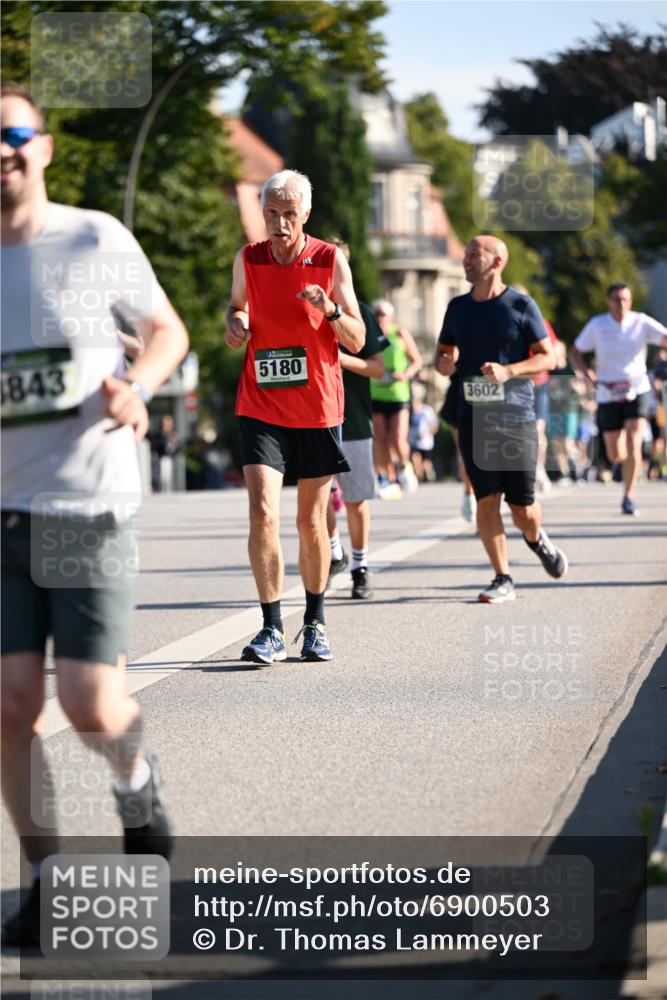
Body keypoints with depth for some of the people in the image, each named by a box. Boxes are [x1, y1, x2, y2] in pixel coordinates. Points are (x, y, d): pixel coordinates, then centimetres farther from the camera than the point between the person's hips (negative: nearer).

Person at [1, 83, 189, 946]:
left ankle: (135, 780, 29)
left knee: (91, 707, -7)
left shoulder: (97, 241, -4)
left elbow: (167, 330, 11)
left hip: (90, 503, -2)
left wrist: (134, 387, -10)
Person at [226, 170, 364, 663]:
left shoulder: (331, 260, -4)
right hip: (261, 409, 1)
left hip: (318, 409, -1)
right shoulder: (248, 260, 1)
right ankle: (272, 630, -9)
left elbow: (357, 341, -1)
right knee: (263, 513, -14)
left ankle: (315, 622, 26)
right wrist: (236, 323, -1)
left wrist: (331, 311, -20)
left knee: (311, 522, 8)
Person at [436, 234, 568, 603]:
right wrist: (444, 363, -4)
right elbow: (444, 351, 21)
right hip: (473, 417, 3)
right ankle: (502, 580, 3)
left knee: (522, 506, -1)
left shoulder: (521, 306, -2)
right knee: (486, 500, -4)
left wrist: (509, 370, -17)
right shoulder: (458, 307, 10)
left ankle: (537, 540, 33)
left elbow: (548, 357, -1)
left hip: (516, 417, -3)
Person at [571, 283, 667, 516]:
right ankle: (634, 462, 42)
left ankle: (628, 498, -9)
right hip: (608, 395, 1)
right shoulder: (596, 325, -3)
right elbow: (575, 352, 5)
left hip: (637, 391, -1)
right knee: (615, 455, 4)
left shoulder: (642, 323, -5)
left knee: (633, 444, -18)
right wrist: (587, 372, -13)